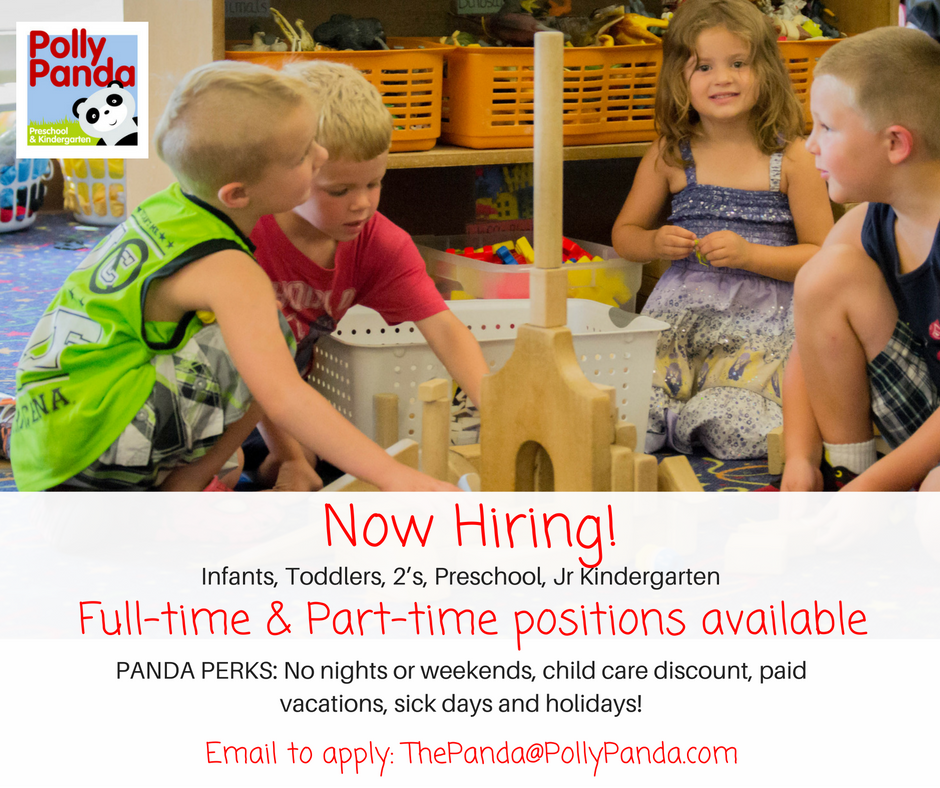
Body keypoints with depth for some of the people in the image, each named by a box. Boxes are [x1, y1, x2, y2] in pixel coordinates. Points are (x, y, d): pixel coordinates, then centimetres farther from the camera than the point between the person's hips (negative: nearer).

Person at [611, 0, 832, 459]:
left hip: (760, 319, -1)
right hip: (680, 313, 1)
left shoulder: (790, 158, -2)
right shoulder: (669, 156, 4)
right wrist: (655, 244, -8)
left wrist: (749, 254, -15)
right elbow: (624, 233, 15)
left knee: (736, 432, -22)